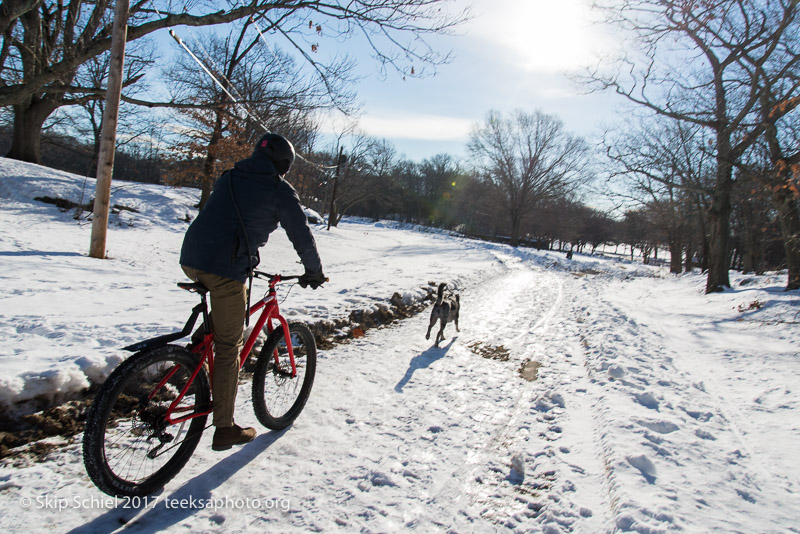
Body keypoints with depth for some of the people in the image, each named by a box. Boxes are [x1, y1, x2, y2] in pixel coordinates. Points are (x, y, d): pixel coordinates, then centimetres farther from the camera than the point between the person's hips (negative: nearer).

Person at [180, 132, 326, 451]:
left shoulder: (229, 177, 22)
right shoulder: (280, 191, 4)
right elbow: (302, 236, 7)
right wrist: (314, 272, 24)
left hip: (190, 259, 6)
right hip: (226, 269, -6)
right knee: (228, 347, 3)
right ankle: (224, 428, 13)